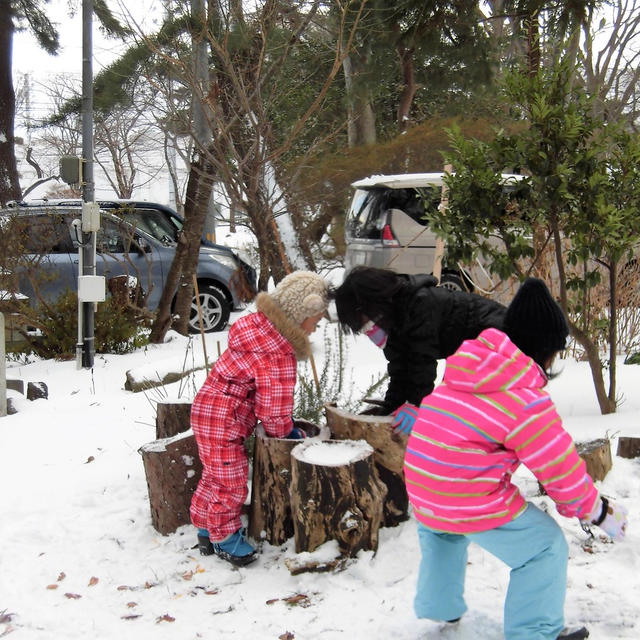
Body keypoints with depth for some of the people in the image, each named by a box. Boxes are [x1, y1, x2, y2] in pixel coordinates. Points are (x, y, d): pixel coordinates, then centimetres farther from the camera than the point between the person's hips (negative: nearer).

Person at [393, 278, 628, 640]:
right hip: (475, 505, -8)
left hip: (423, 497, 8)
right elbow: (561, 469, -9)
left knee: (439, 530, 38)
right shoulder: (527, 402, -16)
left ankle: (438, 606, 48)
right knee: (545, 546, 8)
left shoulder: (460, 376, 5)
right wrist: (599, 512, 4)